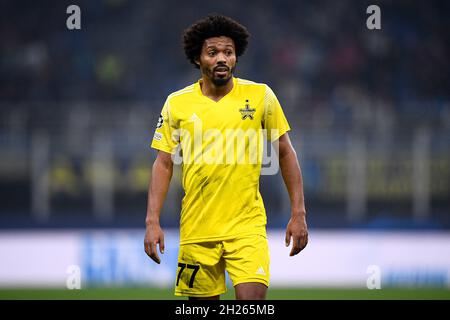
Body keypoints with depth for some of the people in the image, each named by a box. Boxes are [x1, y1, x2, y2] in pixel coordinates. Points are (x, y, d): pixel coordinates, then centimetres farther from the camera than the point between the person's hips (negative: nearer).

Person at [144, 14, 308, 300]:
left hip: (247, 225, -1)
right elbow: (164, 164, 6)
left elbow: (286, 153, 6)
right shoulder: (177, 103, 3)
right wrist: (153, 222, -3)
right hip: (196, 230, 1)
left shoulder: (260, 96, 1)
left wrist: (299, 214, 2)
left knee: (252, 300, -18)